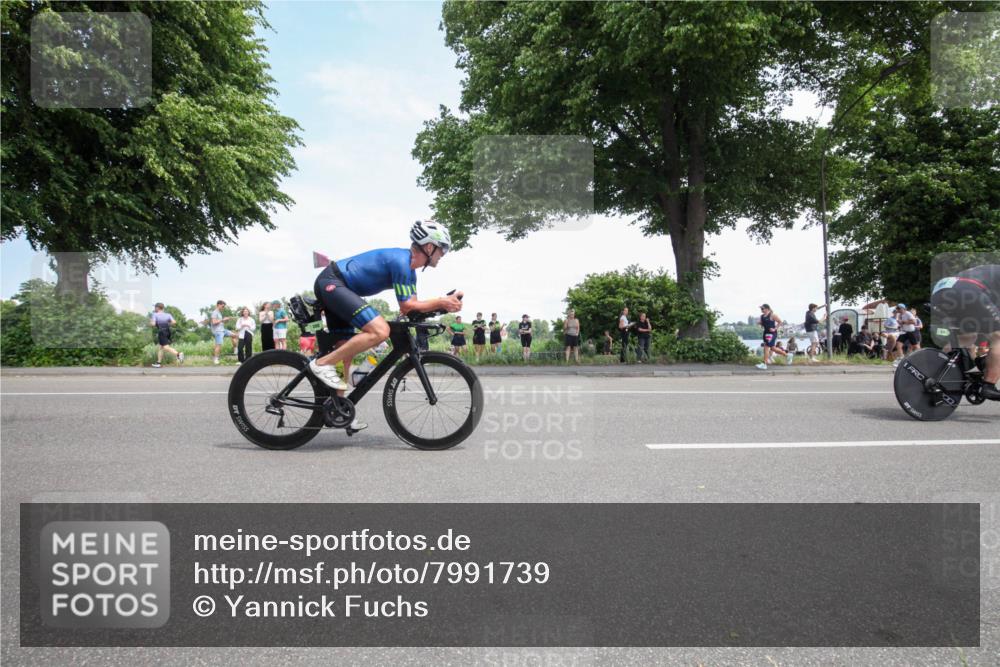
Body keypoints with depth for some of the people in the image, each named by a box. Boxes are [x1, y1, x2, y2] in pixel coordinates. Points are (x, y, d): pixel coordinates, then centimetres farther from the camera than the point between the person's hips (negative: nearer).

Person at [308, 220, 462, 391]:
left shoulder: (409, 268, 12)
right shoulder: (400, 260, -18)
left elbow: (413, 306, 8)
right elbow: (406, 307, -15)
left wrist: (443, 303, -4)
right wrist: (441, 302, -12)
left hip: (331, 285, 11)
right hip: (331, 283, -11)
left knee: (344, 349, 13)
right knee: (380, 331, -23)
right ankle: (322, 363, -15)